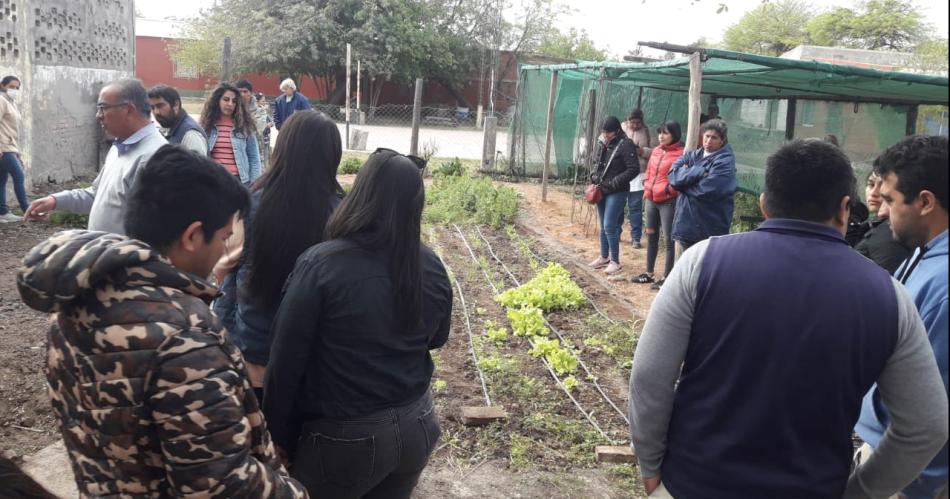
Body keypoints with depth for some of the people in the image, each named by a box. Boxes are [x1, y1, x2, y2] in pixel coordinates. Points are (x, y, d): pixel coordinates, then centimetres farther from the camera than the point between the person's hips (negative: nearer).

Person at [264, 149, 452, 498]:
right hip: (416, 428, 4)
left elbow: (286, 361, -14)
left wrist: (279, 437, -2)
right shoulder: (431, 267, -6)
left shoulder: (320, 265, -20)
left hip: (343, 439, -4)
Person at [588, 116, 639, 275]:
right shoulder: (604, 144, 7)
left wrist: (614, 183, -18)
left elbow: (634, 169, -17)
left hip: (617, 193, -7)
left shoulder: (626, 145, -14)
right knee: (603, 227, 16)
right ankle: (604, 257, 30)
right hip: (601, 190, 7)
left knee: (609, 227, -10)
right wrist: (594, 175, 2)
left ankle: (615, 262, 1)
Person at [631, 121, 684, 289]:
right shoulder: (656, 151, 11)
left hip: (668, 201, -8)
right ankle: (649, 273, 28)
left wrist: (668, 190, -17)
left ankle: (667, 277, 6)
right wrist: (647, 188, 8)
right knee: (651, 236, 16)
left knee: (669, 239, -1)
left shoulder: (680, 154, -12)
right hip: (651, 199, 8)